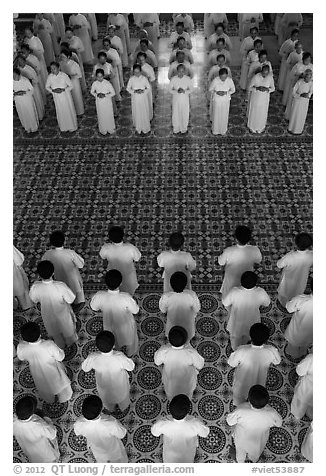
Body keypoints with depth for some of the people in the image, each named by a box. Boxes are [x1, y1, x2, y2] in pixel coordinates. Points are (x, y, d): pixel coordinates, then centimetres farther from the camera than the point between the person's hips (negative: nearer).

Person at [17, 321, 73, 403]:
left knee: (44, 387, 36)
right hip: (53, 372, -3)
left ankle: (49, 400, 66)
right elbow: (60, 357, -25)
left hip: (38, 373, 3)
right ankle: (64, 398, 61)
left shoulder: (21, 347, -34)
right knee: (60, 382, 32)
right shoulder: (49, 345, -43)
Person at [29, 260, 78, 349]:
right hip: (62, 313, -2)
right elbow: (70, 300, -24)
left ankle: (60, 345, 61)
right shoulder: (61, 286, -41)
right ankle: (70, 341, 62)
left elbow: (34, 300, -12)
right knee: (67, 327, 33)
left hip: (48, 314, 2)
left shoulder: (35, 287, -34)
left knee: (53, 330, 34)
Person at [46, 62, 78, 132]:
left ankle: (72, 126, 32)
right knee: (60, 112, 15)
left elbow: (71, 86, -12)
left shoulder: (64, 75, -19)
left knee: (69, 111, 11)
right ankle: (63, 127, 34)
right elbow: (47, 87, 1)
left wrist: (63, 90, -26)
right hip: (57, 97, 2)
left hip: (66, 96, -2)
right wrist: (53, 90, -19)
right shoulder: (50, 76, -12)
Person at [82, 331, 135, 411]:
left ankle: (110, 409, 68)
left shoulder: (93, 358, -40)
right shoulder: (120, 357, -45)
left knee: (106, 396, 37)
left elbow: (85, 368, -17)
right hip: (120, 385, -1)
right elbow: (131, 367, -23)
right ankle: (123, 407, 67)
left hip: (104, 385, 1)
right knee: (122, 394, 36)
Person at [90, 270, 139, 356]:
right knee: (130, 338, 34)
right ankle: (130, 353, 64)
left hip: (109, 325, 2)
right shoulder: (126, 298, -42)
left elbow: (94, 307, -12)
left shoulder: (99, 296, -35)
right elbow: (136, 311, -22)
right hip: (126, 325, -2)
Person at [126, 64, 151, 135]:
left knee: (144, 113, 2)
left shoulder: (144, 78, -6)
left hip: (143, 98, -1)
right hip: (135, 99, 1)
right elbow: (128, 88, 2)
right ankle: (138, 129, 19)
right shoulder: (131, 79, -3)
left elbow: (149, 88, -1)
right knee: (137, 113, 6)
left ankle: (145, 129, 16)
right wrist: (134, 91, -15)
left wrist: (143, 91, -19)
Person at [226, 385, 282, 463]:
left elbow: (229, 421, -23)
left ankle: (240, 462, 65)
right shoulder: (271, 414, -40)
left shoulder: (241, 411, -44)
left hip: (242, 439, -1)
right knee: (255, 455, 38)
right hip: (259, 441, 1)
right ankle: (254, 460, 68)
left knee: (240, 451, 36)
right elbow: (279, 424, -15)